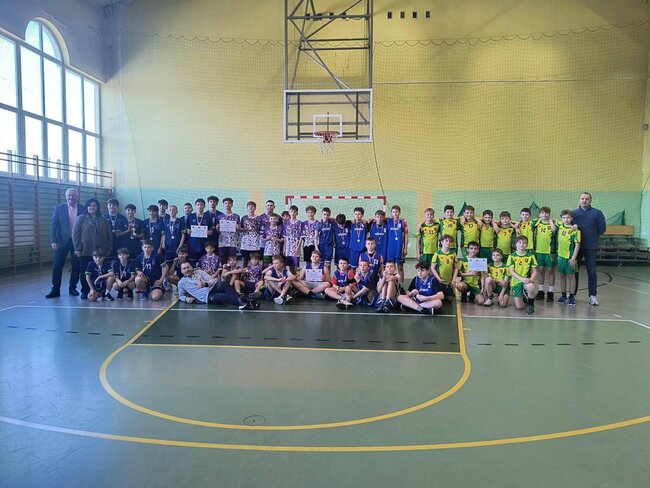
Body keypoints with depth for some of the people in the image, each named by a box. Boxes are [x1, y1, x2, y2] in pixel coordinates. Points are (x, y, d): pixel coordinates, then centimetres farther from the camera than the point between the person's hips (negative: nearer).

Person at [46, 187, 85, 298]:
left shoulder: (83, 209, 2)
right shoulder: (59, 208, 2)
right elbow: (53, 225, -1)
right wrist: (53, 241, -10)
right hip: (62, 241, 0)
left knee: (76, 266, 6)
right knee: (58, 265, 0)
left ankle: (72, 288, 19)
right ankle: (55, 289, 7)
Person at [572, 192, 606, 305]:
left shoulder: (597, 213, -4)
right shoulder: (574, 213, 5)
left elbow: (602, 228, 0)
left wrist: (594, 237, 6)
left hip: (591, 247, -3)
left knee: (591, 271, -1)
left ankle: (593, 295, 7)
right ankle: (572, 293, 20)